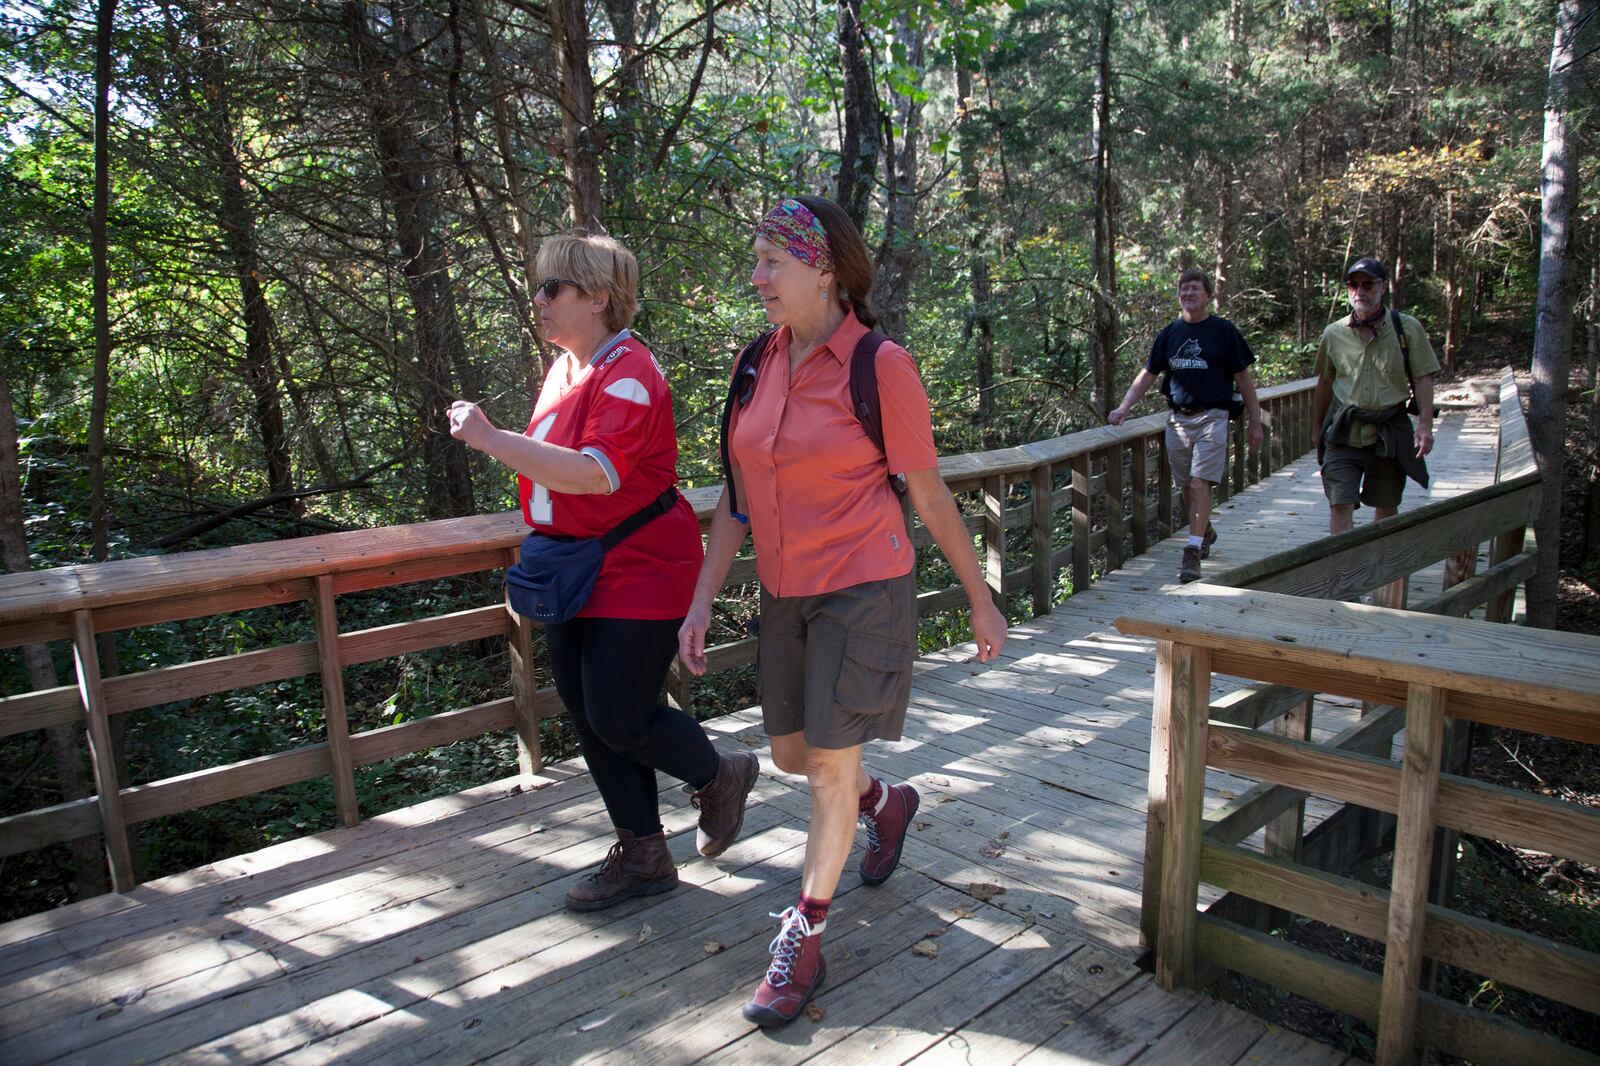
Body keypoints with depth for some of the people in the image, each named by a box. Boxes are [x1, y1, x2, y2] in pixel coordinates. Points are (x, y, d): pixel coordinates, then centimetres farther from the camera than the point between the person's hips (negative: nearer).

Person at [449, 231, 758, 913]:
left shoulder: (627, 373, -18)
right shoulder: (564, 369, 12)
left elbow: (595, 473, -32)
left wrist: (489, 438, -29)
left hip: (639, 573, -9)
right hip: (576, 573, 10)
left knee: (620, 721, -6)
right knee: (588, 717, 11)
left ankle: (721, 777, 24)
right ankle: (643, 856, 26)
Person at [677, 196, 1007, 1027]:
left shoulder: (880, 366, -13)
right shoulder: (762, 364, 3)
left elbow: (931, 500, -7)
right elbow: (738, 496, 7)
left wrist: (981, 603, 0)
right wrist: (701, 602, 5)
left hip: (863, 590, -6)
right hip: (785, 593, 7)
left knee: (831, 769, 1)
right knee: (790, 755, 17)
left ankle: (802, 943, 21)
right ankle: (887, 802, 49)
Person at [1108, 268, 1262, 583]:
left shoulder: (1224, 331, 1)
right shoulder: (1170, 333, 10)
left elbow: (1243, 378, 4)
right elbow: (1148, 374, 12)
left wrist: (1255, 421, 3)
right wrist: (1123, 408, 0)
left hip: (1211, 418, -4)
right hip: (1177, 418, 4)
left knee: (1200, 485, -14)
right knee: (1187, 487, 11)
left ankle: (1193, 553, -14)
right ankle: (1206, 532, 36)